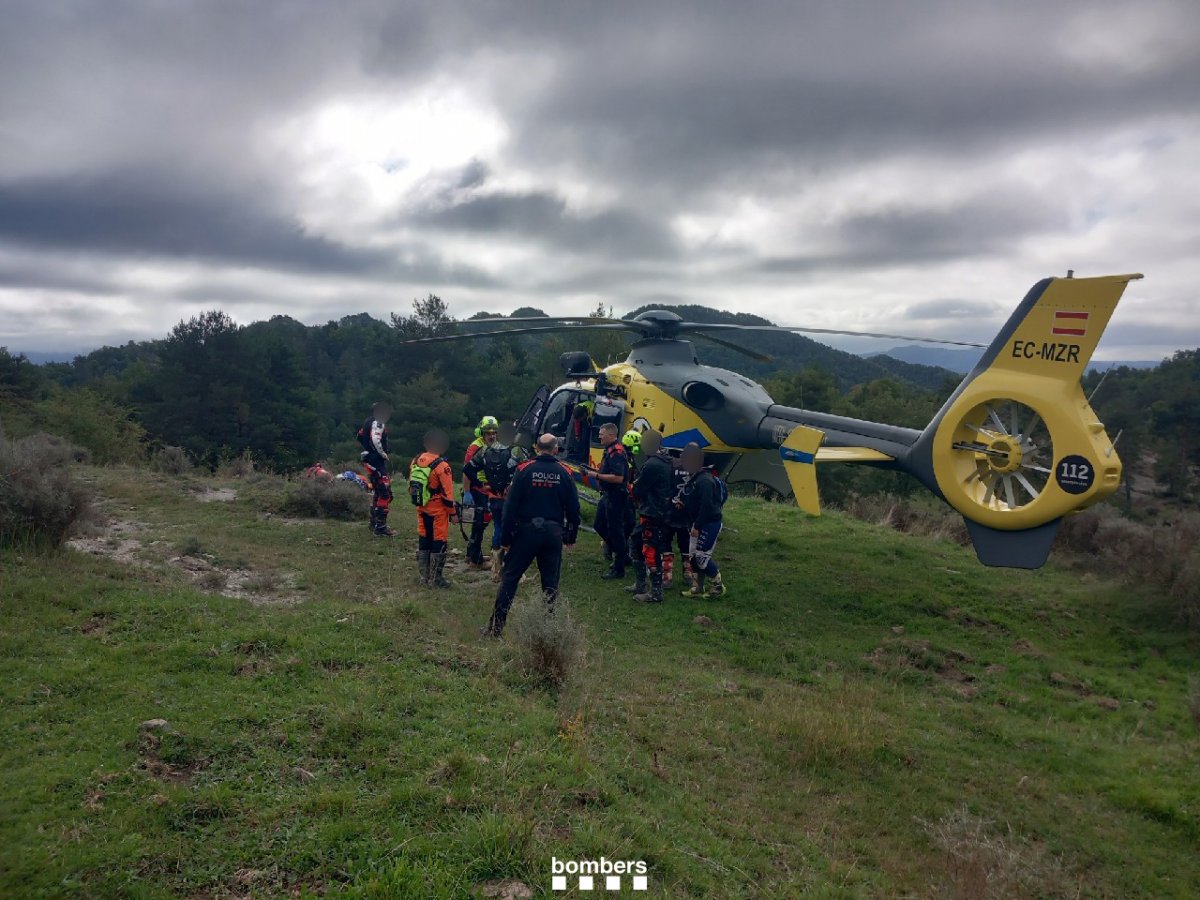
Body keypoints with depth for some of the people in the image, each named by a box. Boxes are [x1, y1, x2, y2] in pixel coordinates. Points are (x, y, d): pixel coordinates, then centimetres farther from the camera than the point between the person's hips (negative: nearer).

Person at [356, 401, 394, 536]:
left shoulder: (368, 422, 15)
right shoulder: (378, 423, -15)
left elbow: (360, 438, 26)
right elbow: (376, 440, -30)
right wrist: (383, 454, -16)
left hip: (368, 461, 11)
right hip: (377, 462, -11)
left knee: (376, 492, 21)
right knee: (385, 494, -11)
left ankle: (374, 523, 30)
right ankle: (380, 527, -12)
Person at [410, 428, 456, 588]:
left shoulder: (416, 462, 4)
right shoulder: (441, 465, -18)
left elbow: (411, 486, 12)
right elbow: (447, 493, -16)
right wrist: (452, 512, -6)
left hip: (421, 509, 7)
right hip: (437, 511, -7)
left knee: (423, 540, 16)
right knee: (439, 543, 2)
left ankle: (424, 575, 25)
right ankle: (435, 578, 5)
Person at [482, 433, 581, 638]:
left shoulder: (524, 469, -5)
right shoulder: (565, 473, 1)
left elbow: (510, 505, -7)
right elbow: (573, 508, 5)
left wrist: (505, 539, -2)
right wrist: (571, 536, 16)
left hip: (526, 530, -2)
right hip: (554, 532, 2)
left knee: (509, 577, 6)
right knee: (550, 582, 11)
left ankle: (495, 626, 6)